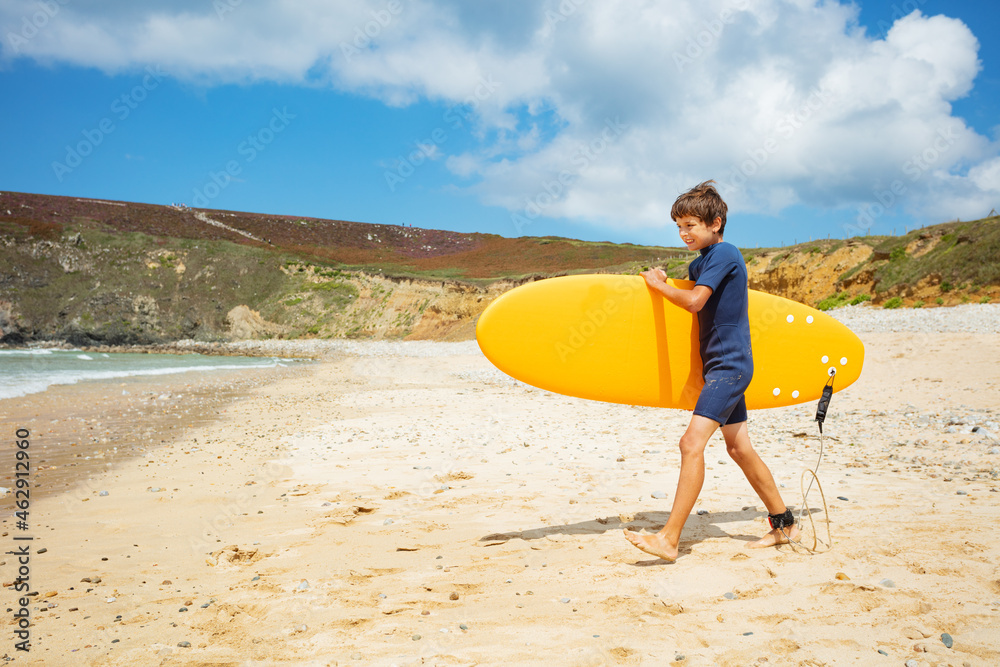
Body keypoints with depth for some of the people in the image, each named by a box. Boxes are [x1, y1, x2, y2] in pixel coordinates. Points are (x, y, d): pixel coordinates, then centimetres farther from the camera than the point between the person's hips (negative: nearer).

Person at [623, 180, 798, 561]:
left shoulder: (724, 254, -13)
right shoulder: (701, 263, 15)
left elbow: (694, 301, -23)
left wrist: (657, 284, -10)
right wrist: (663, 283, 4)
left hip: (729, 365, -10)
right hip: (722, 366, 10)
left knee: (693, 442, -18)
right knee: (739, 448, 15)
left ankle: (669, 539, -19)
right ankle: (783, 524, 28)